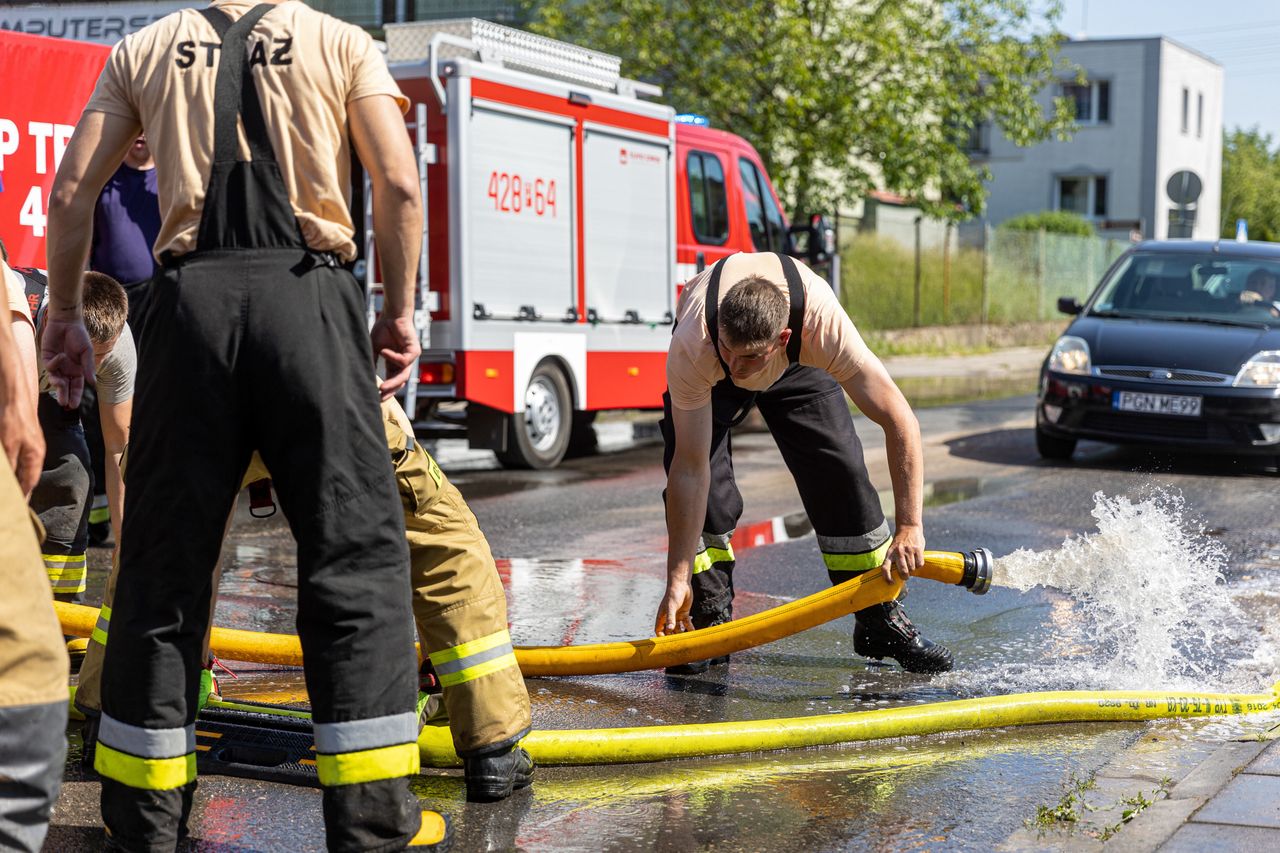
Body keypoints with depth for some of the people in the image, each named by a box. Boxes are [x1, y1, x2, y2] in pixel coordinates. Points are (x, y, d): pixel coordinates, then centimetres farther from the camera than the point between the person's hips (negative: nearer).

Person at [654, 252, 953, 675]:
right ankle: (709, 622, -4)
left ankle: (879, 621, 5)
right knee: (704, 484, -20)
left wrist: (909, 529, -44)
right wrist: (677, 580, -37)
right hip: (707, 377, -1)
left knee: (841, 470, -9)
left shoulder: (824, 325, -44)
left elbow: (900, 421, -40)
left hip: (798, 366, 1)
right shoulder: (692, 348, -43)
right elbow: (690, 469, -39)